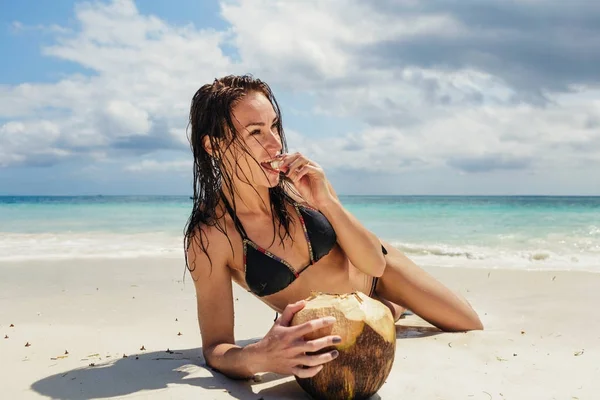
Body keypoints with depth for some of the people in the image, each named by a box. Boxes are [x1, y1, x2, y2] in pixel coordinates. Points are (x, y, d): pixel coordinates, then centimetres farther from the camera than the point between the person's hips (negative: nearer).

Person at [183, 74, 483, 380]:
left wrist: (327, 202, -37)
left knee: (475, 334, 15)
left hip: (378, 278, 2)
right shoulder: (209, 237, -31)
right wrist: (257, 357, -53)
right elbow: (216, 348, -29)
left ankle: (396, 309, 41)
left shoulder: (297, 180, -25)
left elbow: (375, 264, -20)